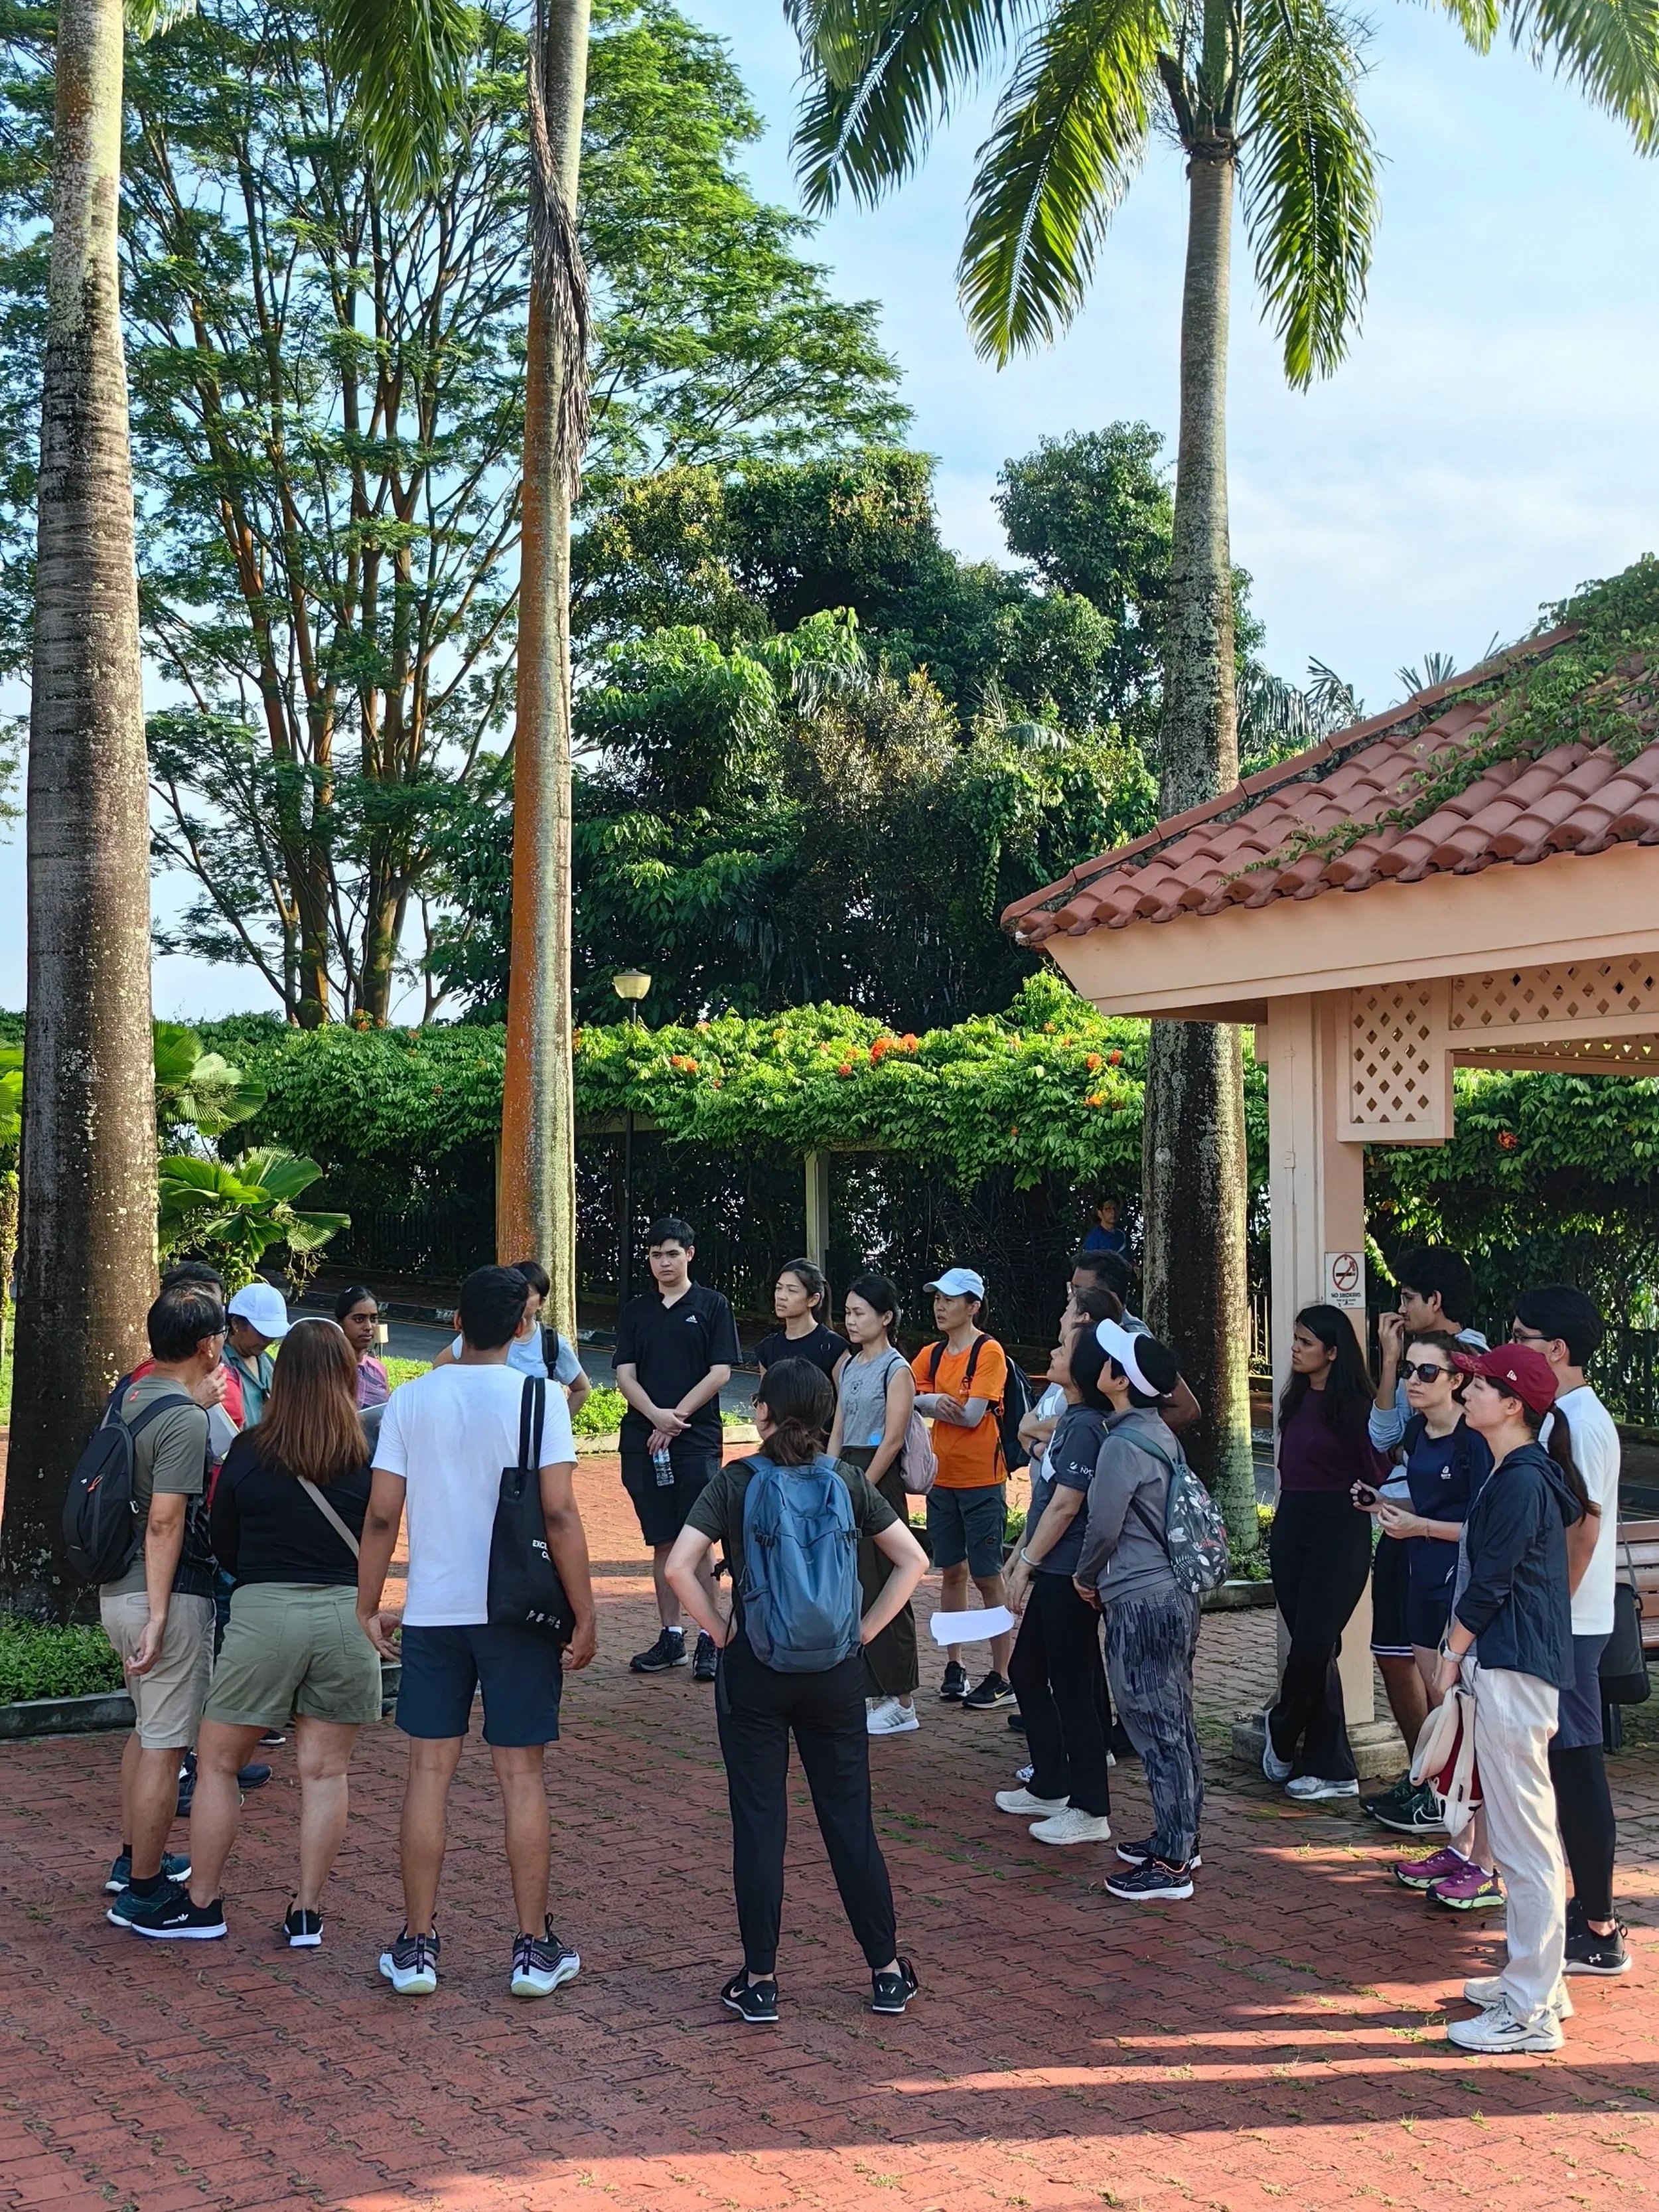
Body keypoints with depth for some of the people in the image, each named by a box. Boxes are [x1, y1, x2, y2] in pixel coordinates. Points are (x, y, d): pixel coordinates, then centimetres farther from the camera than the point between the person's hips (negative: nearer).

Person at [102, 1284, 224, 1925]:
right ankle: (141, 1891, 6)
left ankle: (133, 1860, 36)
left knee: (147, 1729, 24)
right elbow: (165, 1522, -24)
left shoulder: (130, 1397, 7)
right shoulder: (185, 1421, -20)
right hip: (170, 1593, -10)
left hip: (118, 1587, 10)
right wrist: (159, 1616, -24)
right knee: (165, 1746, 0)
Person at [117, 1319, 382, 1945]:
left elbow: (222, 1546, 7)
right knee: (325, 1771, 9)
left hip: (262, 1613, -1)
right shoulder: (369, 1454, -4)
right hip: (346, 1616, 1)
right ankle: (306, 1912, 12)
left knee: (217, 1762, 13)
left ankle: (201, 1903, 19)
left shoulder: (248, 1452, -4)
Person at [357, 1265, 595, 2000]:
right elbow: (559, 1515, -12)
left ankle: (417, 1946, 13)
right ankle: (534, 1948, 11)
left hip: (432, 1610, 2)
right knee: (521, 1774, 5)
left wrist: (368, 1607, 10)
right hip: (519, 1610, -2)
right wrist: (584, 1616, -6)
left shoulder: (411, 1400, 0)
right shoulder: (538, 1397, -7)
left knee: (429, 1772, 9)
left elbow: (381, 1515, -1)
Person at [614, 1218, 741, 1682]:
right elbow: (625, 1374, 5)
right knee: (662, 1543, 8)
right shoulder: (636, 1311, 11)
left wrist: (677, 1418, -10)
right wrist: (657, 1415, -12)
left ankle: (709, 1640, 0)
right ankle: (670, 1637, 15)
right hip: (643, 1443, 3)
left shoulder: (711, 1306, 3)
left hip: (696, 1442, -3)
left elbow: (721, 1372, -4)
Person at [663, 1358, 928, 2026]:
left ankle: (759, 1983, 11)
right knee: (850, 1819, 10)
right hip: (835, 1671, 2)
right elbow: (912, 1559, 1)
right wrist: (867, 1628, 5)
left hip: (753, 1670, -2)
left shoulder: (734, 1484, -7)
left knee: (759, 1823, 5)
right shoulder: (846, 1481, 0)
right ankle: (888, 1972, 16)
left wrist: (718, 1629, -5)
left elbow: (680, 1567, -16)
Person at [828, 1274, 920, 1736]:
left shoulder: (896, 1369, -9)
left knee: (883, 1590, -5)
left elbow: (893, 1440, -14)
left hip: (879, 1482, -8)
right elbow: (838, 1431, 15)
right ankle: (869, 1692, 16)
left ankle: (901, 1702, 2)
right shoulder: (849, 1365, 14)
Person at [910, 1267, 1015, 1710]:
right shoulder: (931, 1354, 9)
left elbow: (972, 1415, -18)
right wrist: (933, 1400, -19)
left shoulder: (988, 1352, -11)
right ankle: (954, 1666, 21)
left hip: (982, 1481, -6)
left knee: (987, 1577, -2)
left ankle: (1002, 1677, 4)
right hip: (942, 1478, 6)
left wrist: (929, 1403, -5)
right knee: (952, 1573, 12)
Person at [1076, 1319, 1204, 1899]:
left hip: (1140, 1602, -9)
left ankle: (1170, 1863, -1)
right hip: (1174, 1595, 10)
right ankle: (1181, 1836, 26)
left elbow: (1103, 1527, -15)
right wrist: (1105, 1576, 23)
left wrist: (1087, 1578, 4)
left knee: (1156, 1728, -5)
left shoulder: (1123, 1445, -18)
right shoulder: (1160, 1435, 10)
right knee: (1175, 1725, 16)